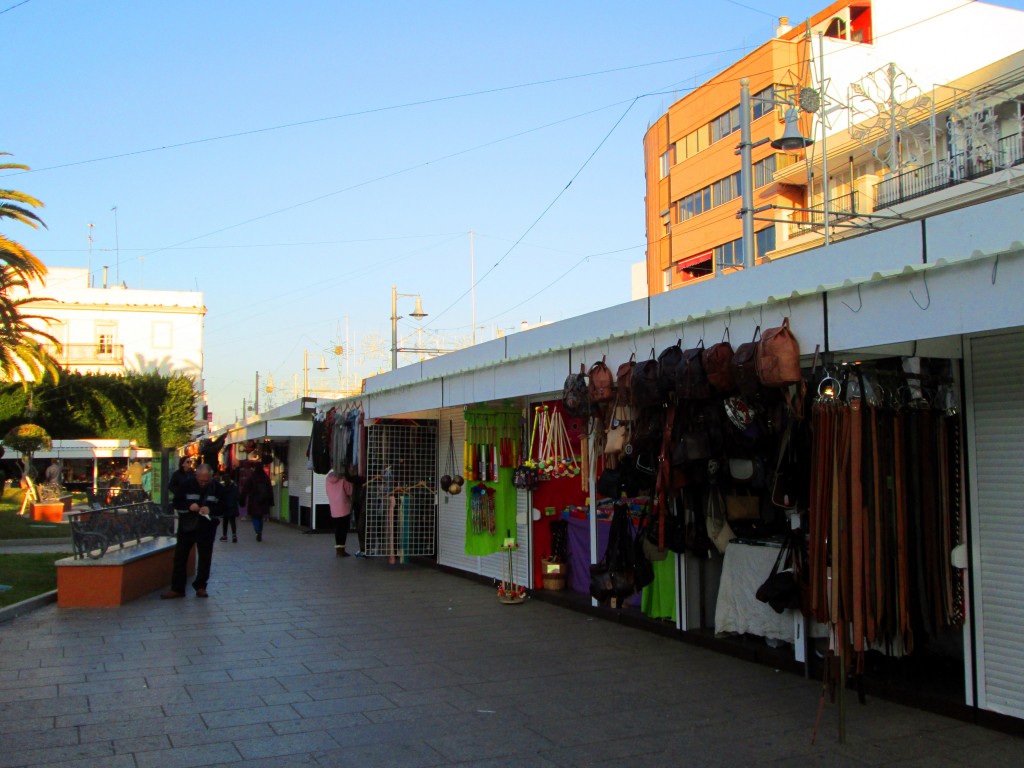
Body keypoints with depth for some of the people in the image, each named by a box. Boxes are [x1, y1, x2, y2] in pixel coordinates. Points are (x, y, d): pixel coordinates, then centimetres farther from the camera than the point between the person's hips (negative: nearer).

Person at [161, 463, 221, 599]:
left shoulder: (216, 487, -5)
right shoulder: (186, 484, -6)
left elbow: (222, 508, -1)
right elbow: (176, 503, -2)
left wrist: (211, 510, -21)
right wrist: (189, 506, -21)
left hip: (206, 528, 0)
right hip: (186, 527, 0)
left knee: (205, 558, 8)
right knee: (180, 557, 2)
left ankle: (200, 586, 21)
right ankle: (177, 588, 9)